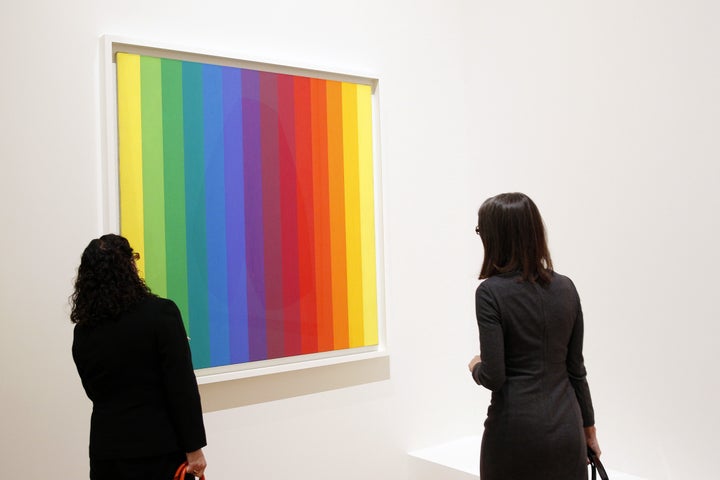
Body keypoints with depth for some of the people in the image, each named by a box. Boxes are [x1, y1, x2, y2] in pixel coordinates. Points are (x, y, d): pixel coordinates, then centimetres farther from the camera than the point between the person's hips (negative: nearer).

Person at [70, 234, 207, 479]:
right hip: (160, 449, -4)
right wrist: (193, 448, -9)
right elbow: (183, 388, -15)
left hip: (107, 450, 4)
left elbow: (96, 391, 13)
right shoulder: (160, 313, -14)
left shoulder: (83, 332, 1)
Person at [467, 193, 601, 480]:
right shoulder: (566, 288, 2)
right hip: (566, 424, 5)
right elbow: (576, 367, 8)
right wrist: (588, 426, 17)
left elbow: (493, 377, -17)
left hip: (516, 427, -5)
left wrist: (476, 367, 5)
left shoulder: (490, 292, -14)